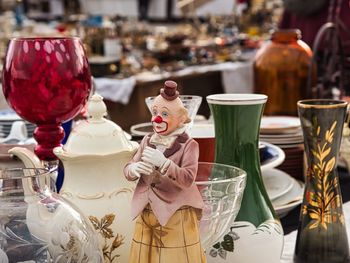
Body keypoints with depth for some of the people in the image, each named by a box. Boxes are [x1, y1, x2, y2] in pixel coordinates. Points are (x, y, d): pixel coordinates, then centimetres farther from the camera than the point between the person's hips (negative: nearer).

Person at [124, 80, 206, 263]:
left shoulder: (188, 145, -10)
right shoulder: (147, 141, 6)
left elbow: (187, 180, -20)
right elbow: (127, 171, 4)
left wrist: (163, 163, -31)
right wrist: (134, 169, -19)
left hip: (176, 216, -5)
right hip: (146, 215, 5)